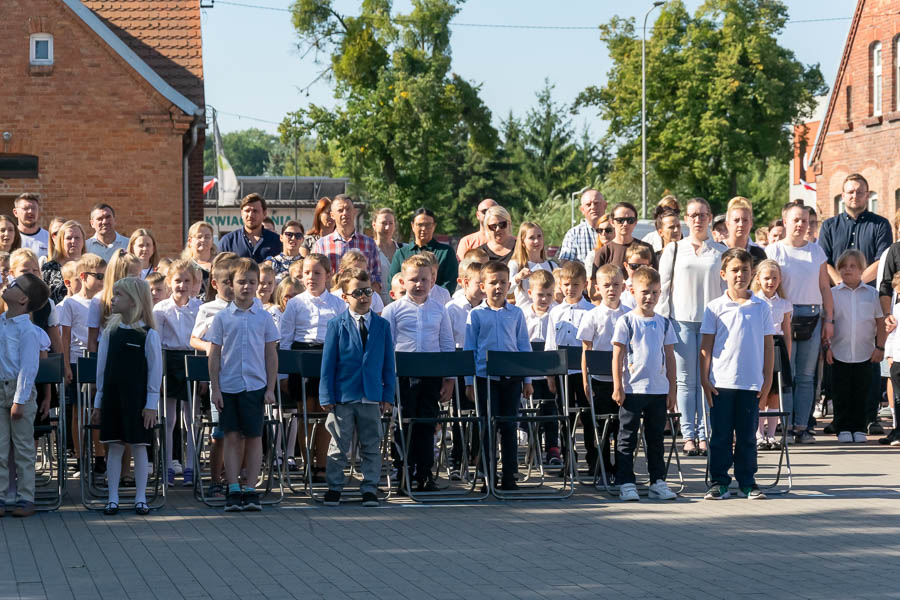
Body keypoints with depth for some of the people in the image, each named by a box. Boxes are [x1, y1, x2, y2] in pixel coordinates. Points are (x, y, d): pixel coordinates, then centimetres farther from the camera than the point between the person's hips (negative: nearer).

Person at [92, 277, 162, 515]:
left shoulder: (148, 334, -7)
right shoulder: (110, 332, 5)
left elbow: (155, 370, -5)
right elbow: (102, 368, 10)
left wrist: (151, 404, -8)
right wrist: (98, 402, 10)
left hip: (137, 399, -4)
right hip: (112, 396, 4)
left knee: (139, 448, 2)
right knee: (114, 448, 6)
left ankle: (140, 498, 9)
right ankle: (113, 499, 10)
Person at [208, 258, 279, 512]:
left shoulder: (264, 317, 4)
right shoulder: (222, 317, 2)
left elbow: (271, 355, 6)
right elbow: (214, 355, 3)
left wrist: (271, 388, 1)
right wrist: (215, 388, -3)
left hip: (255, 386, 0)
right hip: (228, 386, 0)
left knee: (254, 437, 2)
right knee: (232, 437, 1)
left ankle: (250, 490, 7)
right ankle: (233, 491, 4)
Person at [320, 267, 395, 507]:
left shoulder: (382, 325, 5)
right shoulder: (337, 325, -1)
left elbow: (388, 364, 7)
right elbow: (328, 363, -2)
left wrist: (388, 395, 1)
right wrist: (327, 397, -7)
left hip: (371, 397, 2)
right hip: (343, 395, -2)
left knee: (371, 447, 7)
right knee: (339, 446, 6)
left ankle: (369, 489, 14)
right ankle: (334, 487, 15)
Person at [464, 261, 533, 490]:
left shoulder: (516, 314, 7)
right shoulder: (476, 315, 3)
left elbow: (524, 347, 10)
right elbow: (469, 349, 4)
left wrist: (527, 380, 7)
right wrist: (469, 382, 0)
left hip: (512, 377, 1)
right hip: (485, 377, -1)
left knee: (509, 427, 3)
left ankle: (509, 476, 8)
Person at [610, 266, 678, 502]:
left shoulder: (663, 323, 8)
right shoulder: (626, 322, -3)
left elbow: (670, 358, 12)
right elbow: (617, 356, -4)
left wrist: (671, 391, 9)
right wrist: (618, 387, -9)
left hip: (659, 390, 4)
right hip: (632, 390, -4)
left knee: (656, 438, 10)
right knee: (627, 438, 0)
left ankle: (658, 482, 17)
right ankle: (625, 483, 4)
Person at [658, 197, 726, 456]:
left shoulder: (720, 252, 10)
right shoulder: (673, 250, 9)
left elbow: (727, 289, 11)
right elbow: (663, 287, 7)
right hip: (682, 320, 0)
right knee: (686, 380, -1)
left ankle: (704, 434, 4)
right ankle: (688, 435, 2)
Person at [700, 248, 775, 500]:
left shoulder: (761, 308, 5)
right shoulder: (715, 308, 1)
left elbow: (768, 346, 8)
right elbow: (706, 347, 3)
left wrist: (767, 382, 4)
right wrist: (705, 381, -1)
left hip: (752, 384, 1)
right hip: (721, 383, -1)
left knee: (747, 436, 7)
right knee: (720, 435, 3)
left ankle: (747, 482, 15)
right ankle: (719, 482, 11)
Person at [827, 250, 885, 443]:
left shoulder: (871, 294, 4)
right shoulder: (833, 294, 2)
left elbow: (880, 322, 7)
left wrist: (880, 347, 1)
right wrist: (826, 346, -2)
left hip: (865, 354, 1)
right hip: (839, 353, -1)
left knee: (861, 393, 5)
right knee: (842, 393, 2)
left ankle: (859, 429, 13)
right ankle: (843, 429, 9)